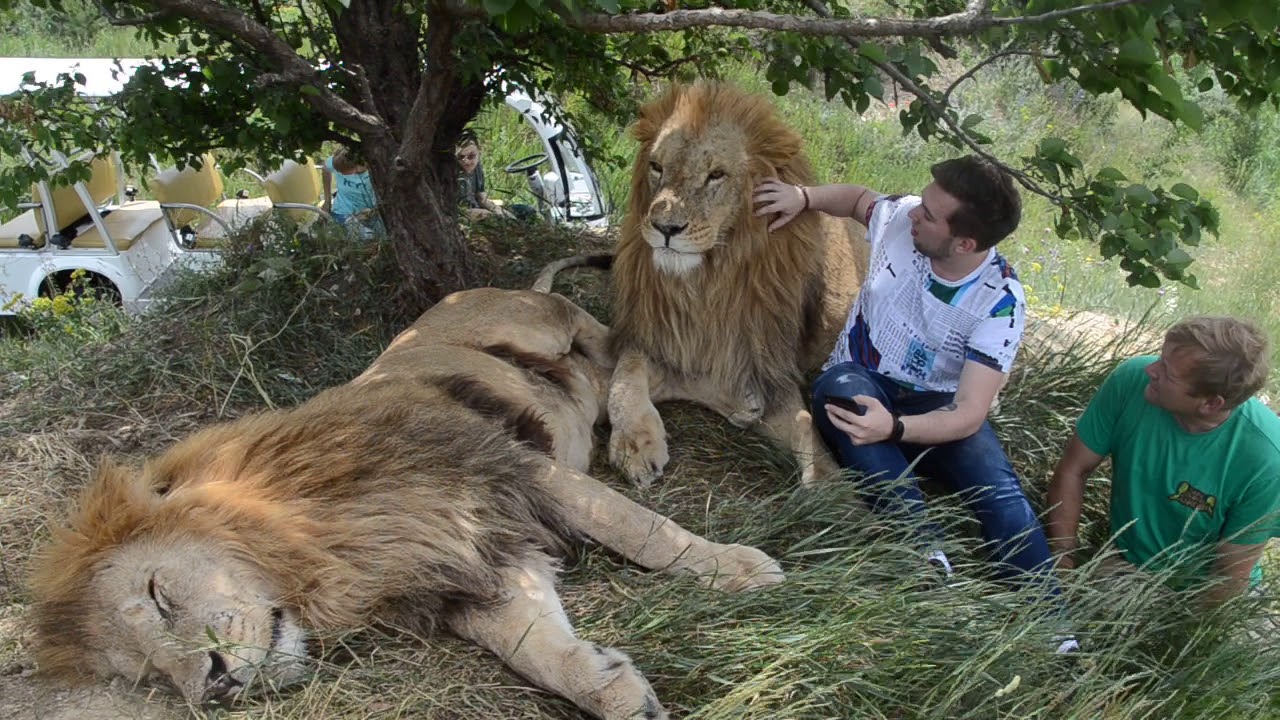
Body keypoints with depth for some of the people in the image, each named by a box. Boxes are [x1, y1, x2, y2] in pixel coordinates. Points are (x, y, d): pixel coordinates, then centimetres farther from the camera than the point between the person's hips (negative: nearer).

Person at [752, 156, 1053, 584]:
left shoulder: (1000, 302, -19)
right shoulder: (901, 216, -11)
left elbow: (969, 415, -25)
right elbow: (858, 198, 16)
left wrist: (893, 428, -43)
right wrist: (803, 197, -4)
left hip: (934, 407, -1)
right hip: (858, 386, 2)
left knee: (1000, 491, -31)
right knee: (840, 385, -37)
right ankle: (926, 554, -46)